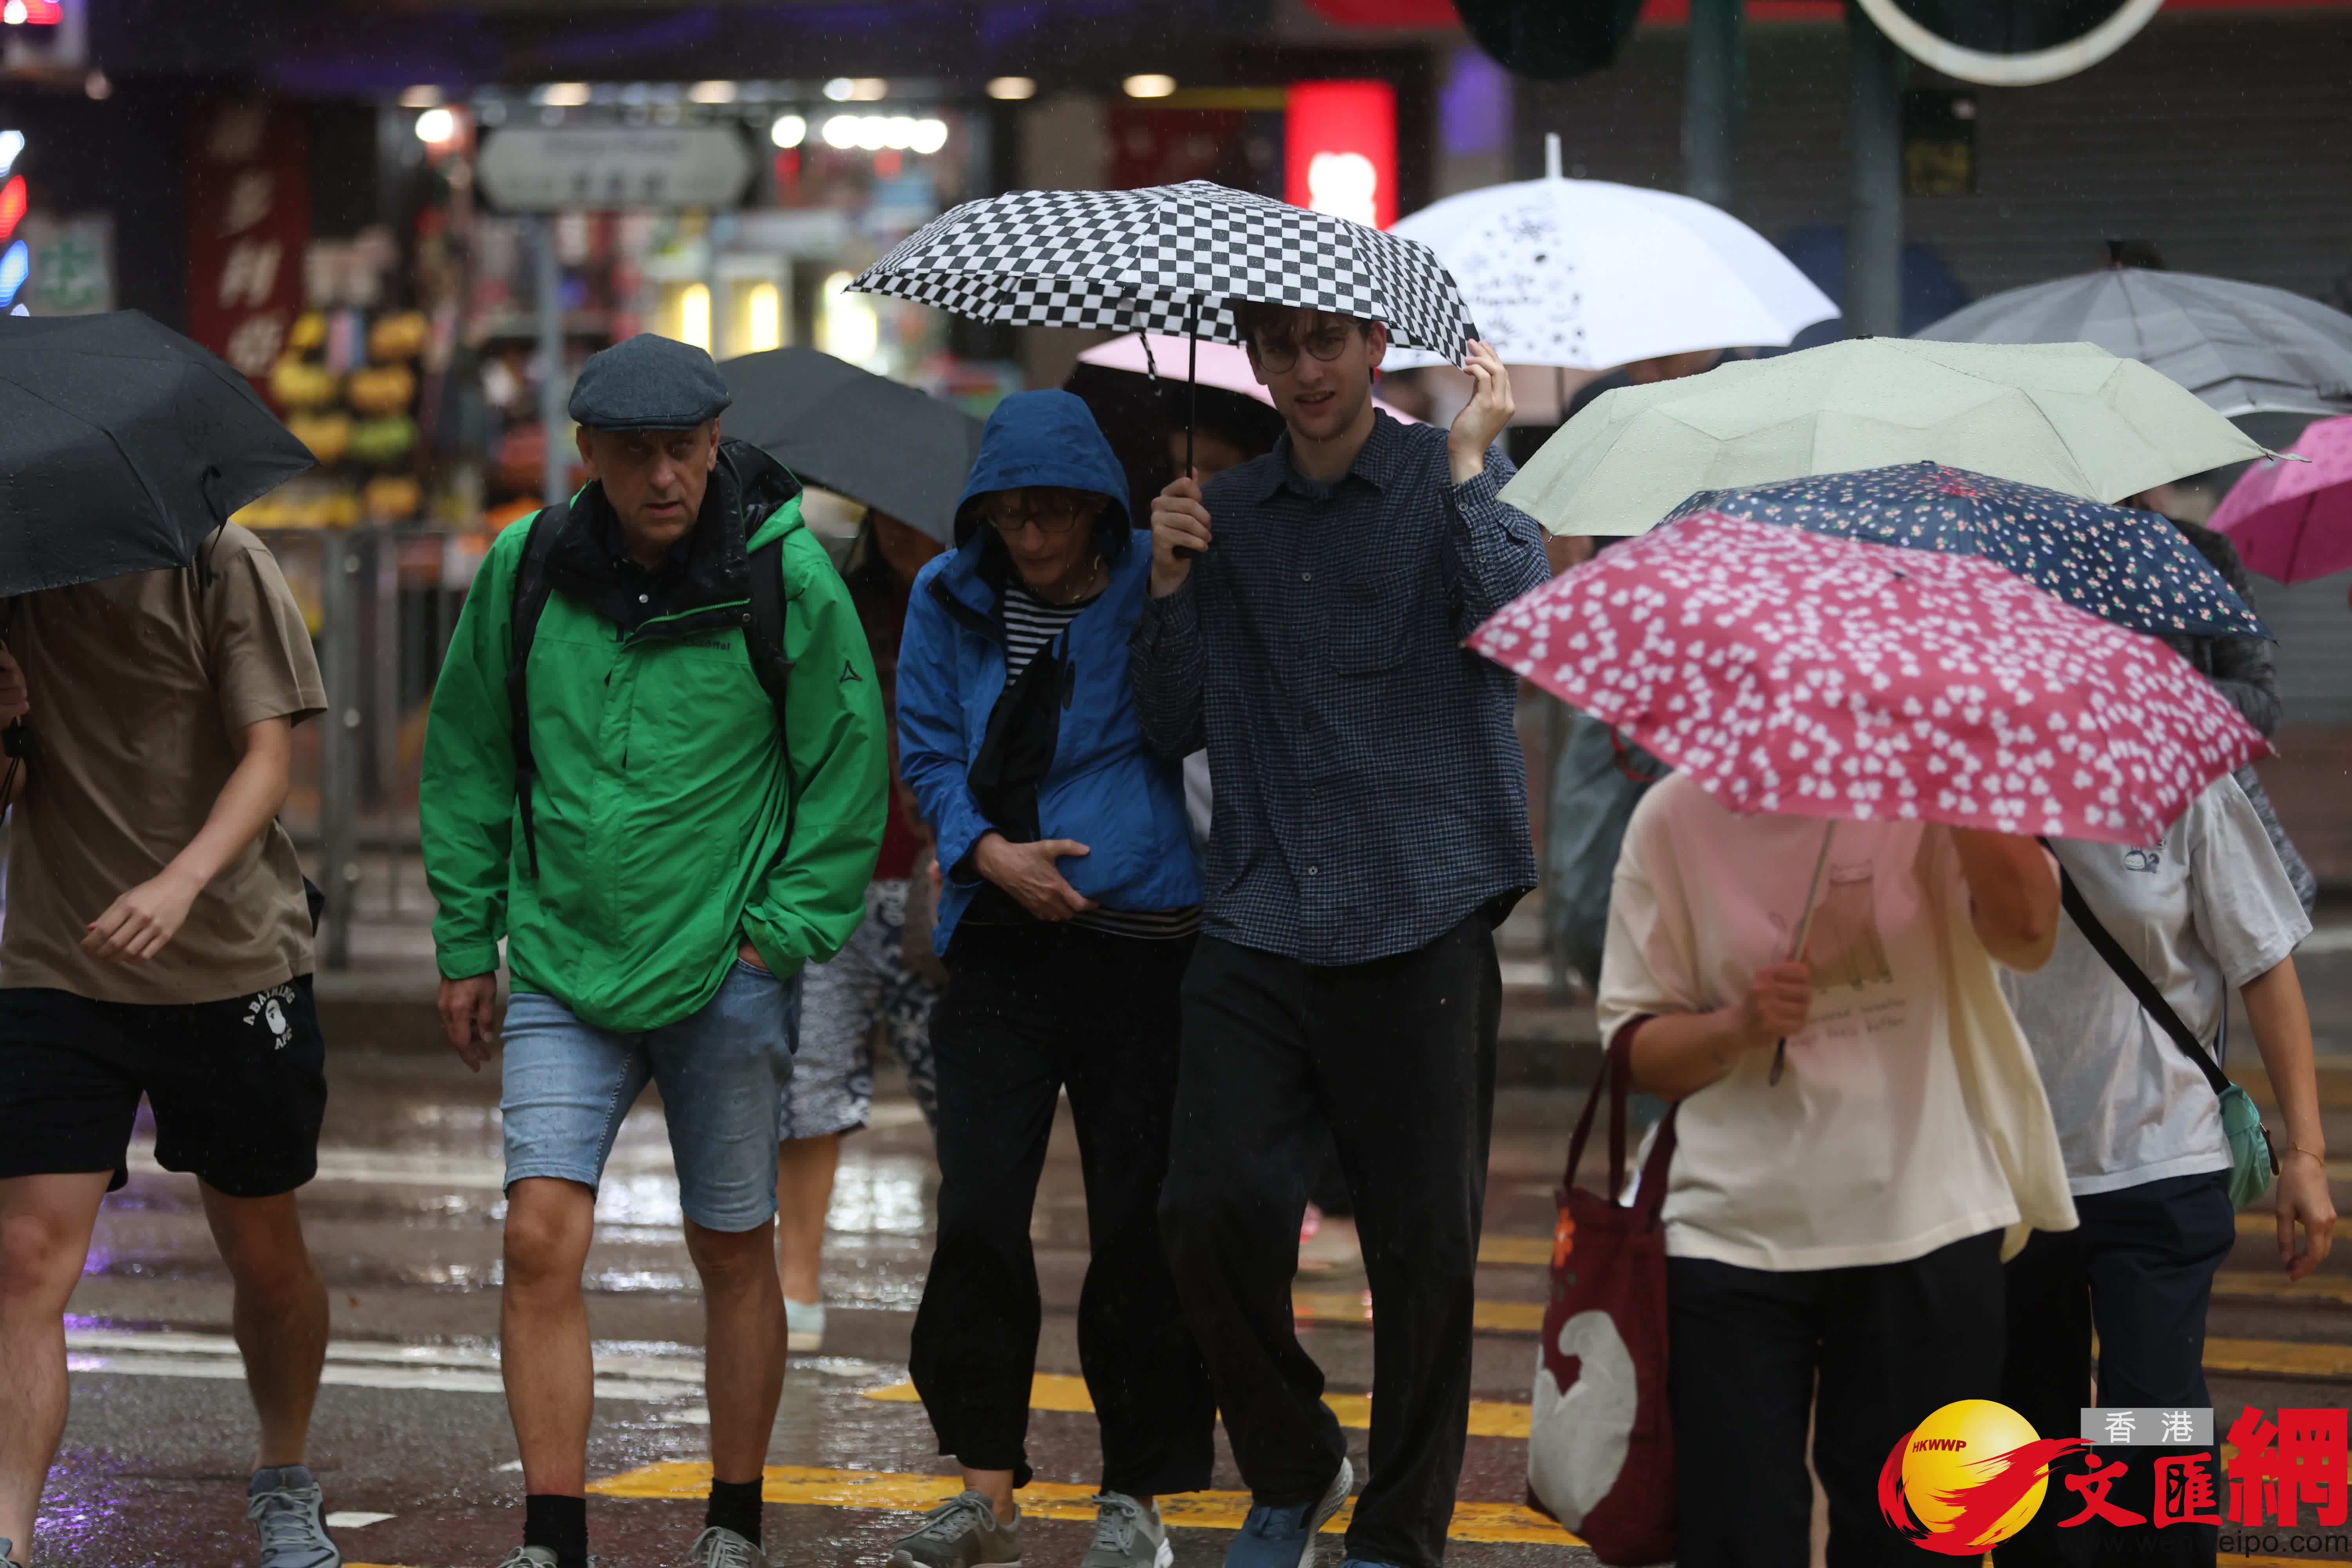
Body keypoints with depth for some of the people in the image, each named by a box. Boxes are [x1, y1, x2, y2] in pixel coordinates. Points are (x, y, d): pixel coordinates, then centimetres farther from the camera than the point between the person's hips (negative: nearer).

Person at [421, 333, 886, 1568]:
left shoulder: (787, 577, -7)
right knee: (541, 1240, -9)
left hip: (726, 970, -1)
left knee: (732, 1254, 9)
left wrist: (785, 929, -5)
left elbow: (848, 769, 1)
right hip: (563, 968, 1)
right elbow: (467, 761, 10)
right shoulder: (526, 571, -1)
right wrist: (466, 943, 9)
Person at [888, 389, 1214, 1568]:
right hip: (1002, 943, 3)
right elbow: (928, 753, 10)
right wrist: (987, 850, -7)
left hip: (1144, 947, -3)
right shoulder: (953, 602, 7)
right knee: (978, 1215, -2)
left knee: (1138, 1225, 2)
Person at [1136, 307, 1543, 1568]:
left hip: (1419, 928, -3)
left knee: (1424, 1247, 0)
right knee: (1216, 1214, -10)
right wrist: (1171, 586, 2)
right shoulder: (1223, 516, 15)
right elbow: (1172, 727, 15)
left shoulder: (1453, 484, 4)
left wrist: (1467, 468, -13)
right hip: (1259, 931, 3)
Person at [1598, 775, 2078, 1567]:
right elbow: (1636, 1044, 5)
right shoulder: (1676, 816, 3)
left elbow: (2028, 934, -19)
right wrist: (1739, 1026, -15)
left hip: (1926, 1228, 0)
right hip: (1734, 1229, 1)